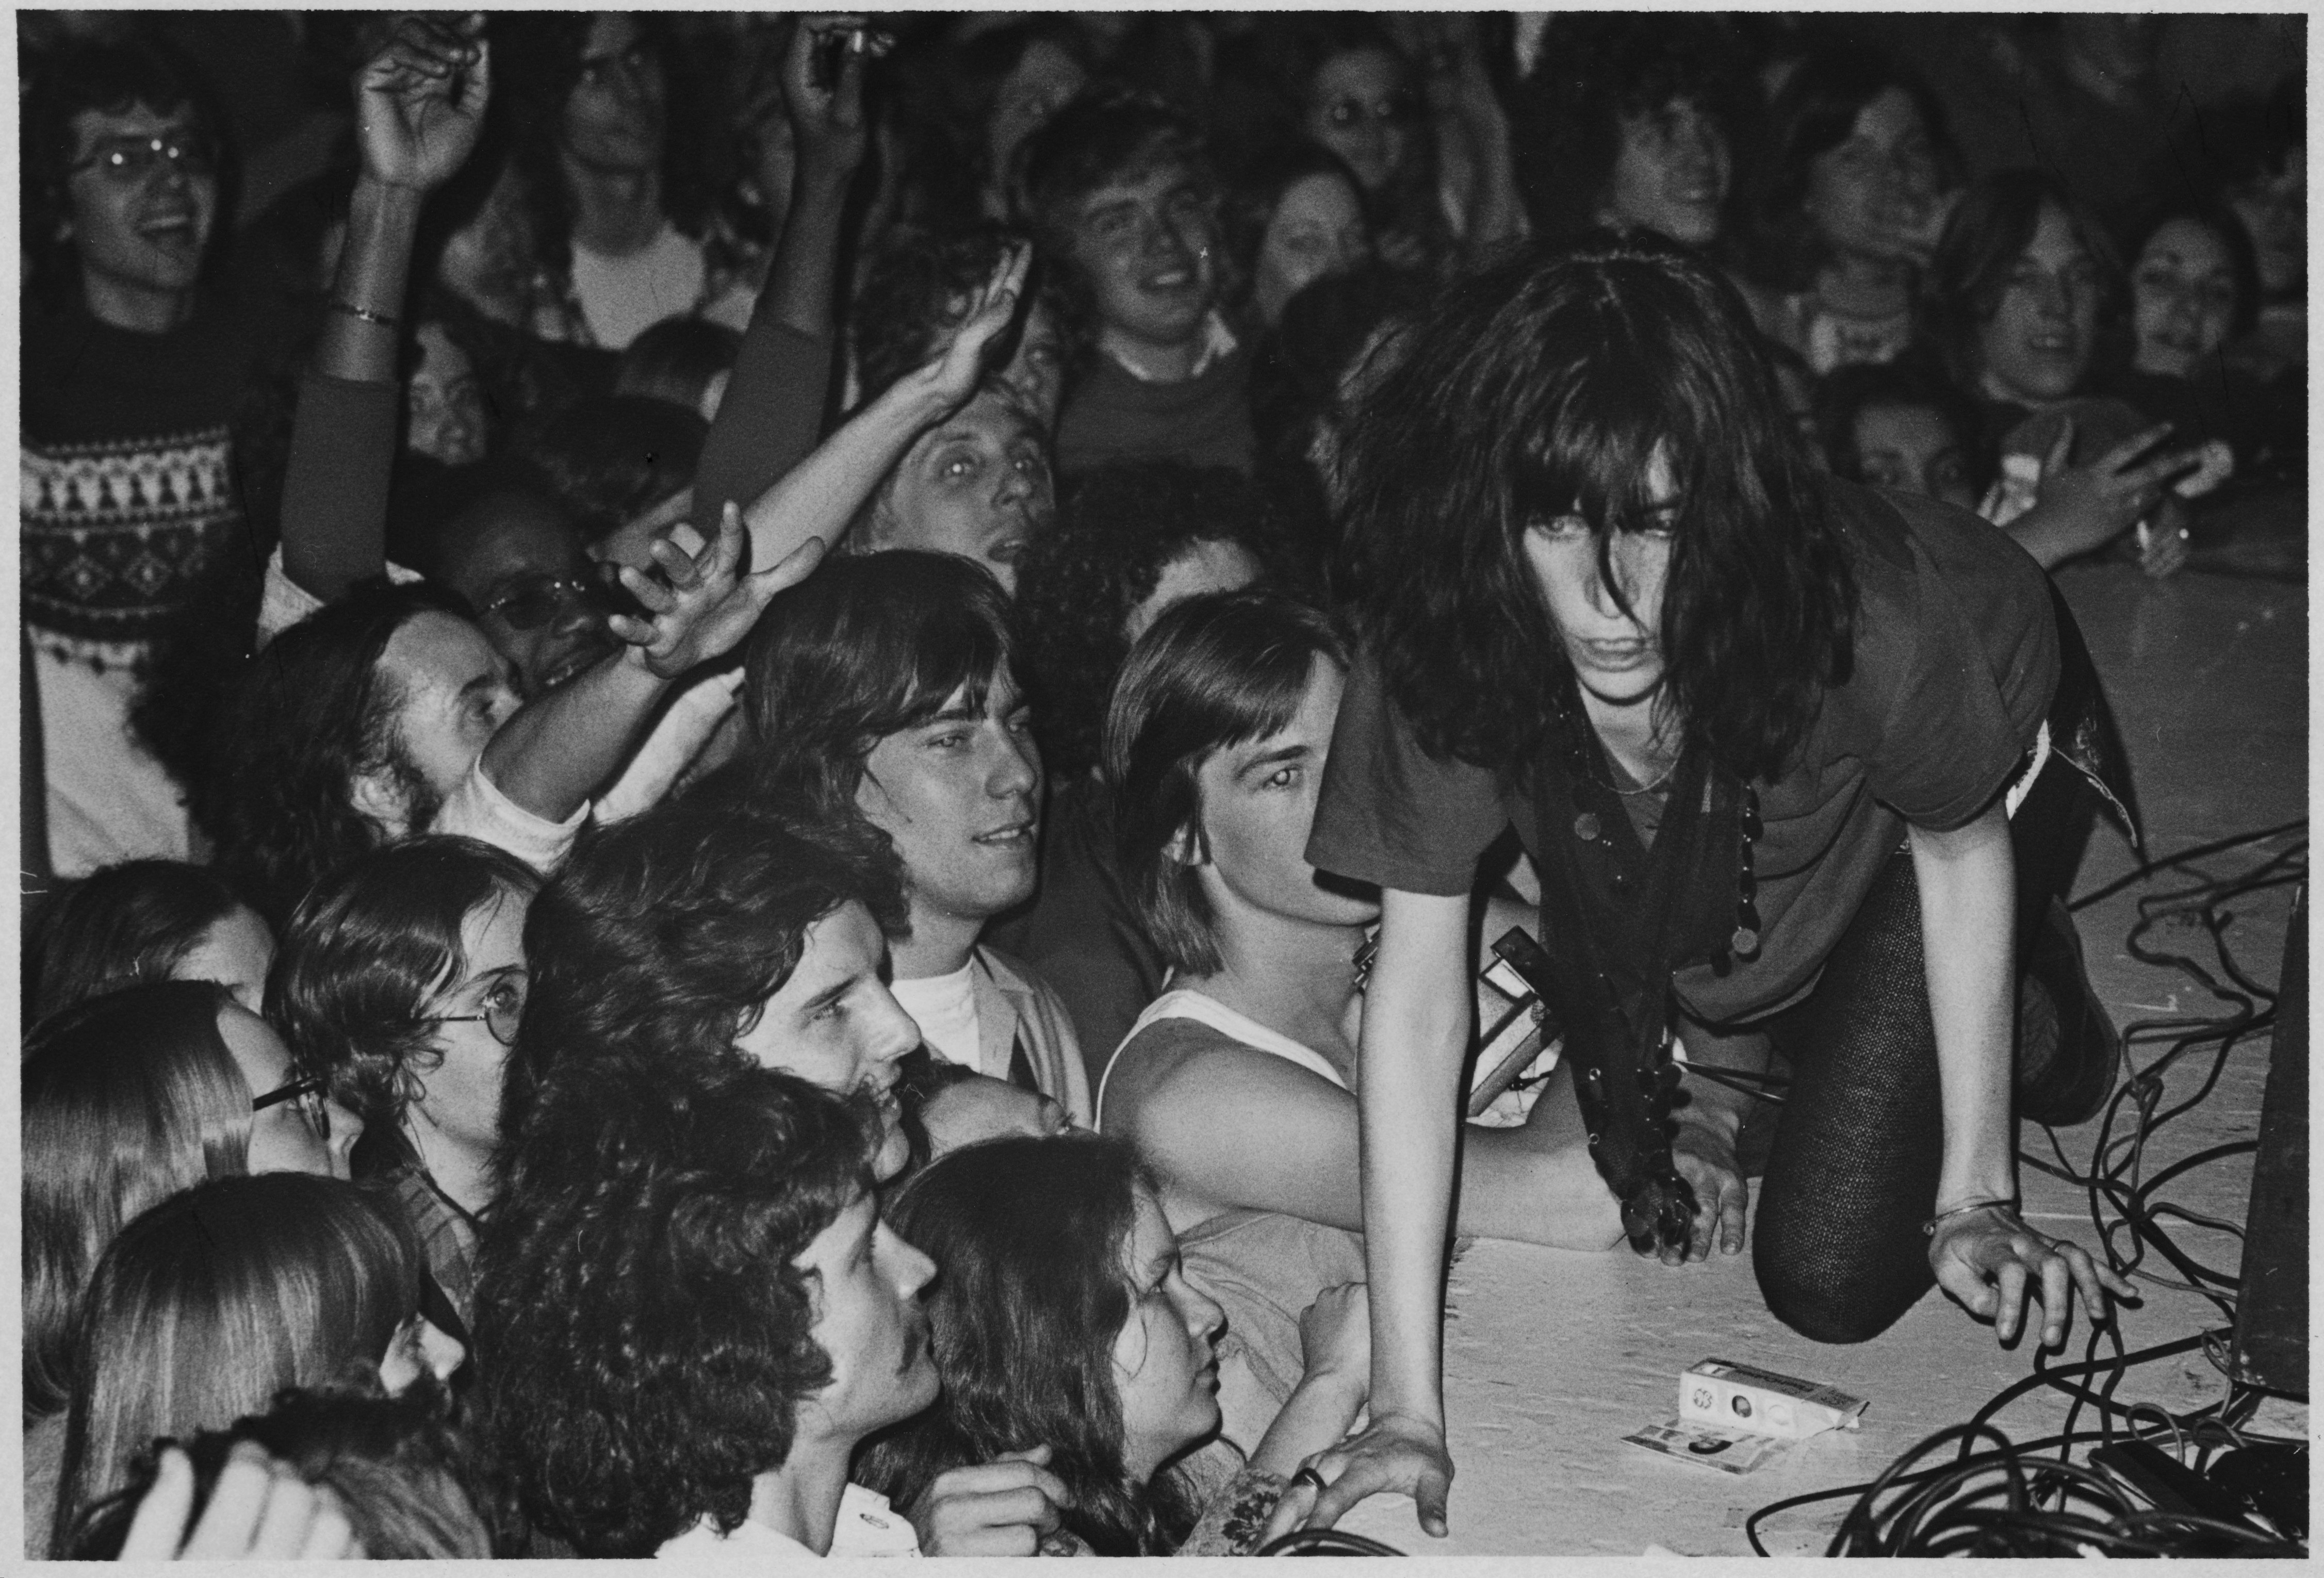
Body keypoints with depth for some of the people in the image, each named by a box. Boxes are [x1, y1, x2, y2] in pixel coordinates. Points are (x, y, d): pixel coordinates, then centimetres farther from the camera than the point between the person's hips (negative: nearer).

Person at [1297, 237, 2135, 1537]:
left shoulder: (1860, 612, -42)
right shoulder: (1441, 648, -36)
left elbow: (1961, 847, -21)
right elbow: (1417, 997, -34)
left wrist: (1974, 1202, -15)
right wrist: (1409, 1408, -36)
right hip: (1650, 912, 3)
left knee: (1833, 1279, -4)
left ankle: (2034, 997, 20)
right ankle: (1719, 1046, 34)